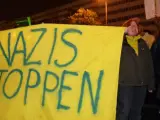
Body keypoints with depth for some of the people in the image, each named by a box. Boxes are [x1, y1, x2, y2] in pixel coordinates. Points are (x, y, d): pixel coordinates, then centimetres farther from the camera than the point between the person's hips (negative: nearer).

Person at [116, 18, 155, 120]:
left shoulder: (142, 43, 13)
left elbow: (149, 64, 11)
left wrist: (151, 83, 9)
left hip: (141, 84, 5)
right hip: (125, 83, -4)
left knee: (136, 112, 14)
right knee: (124, 111, -4)